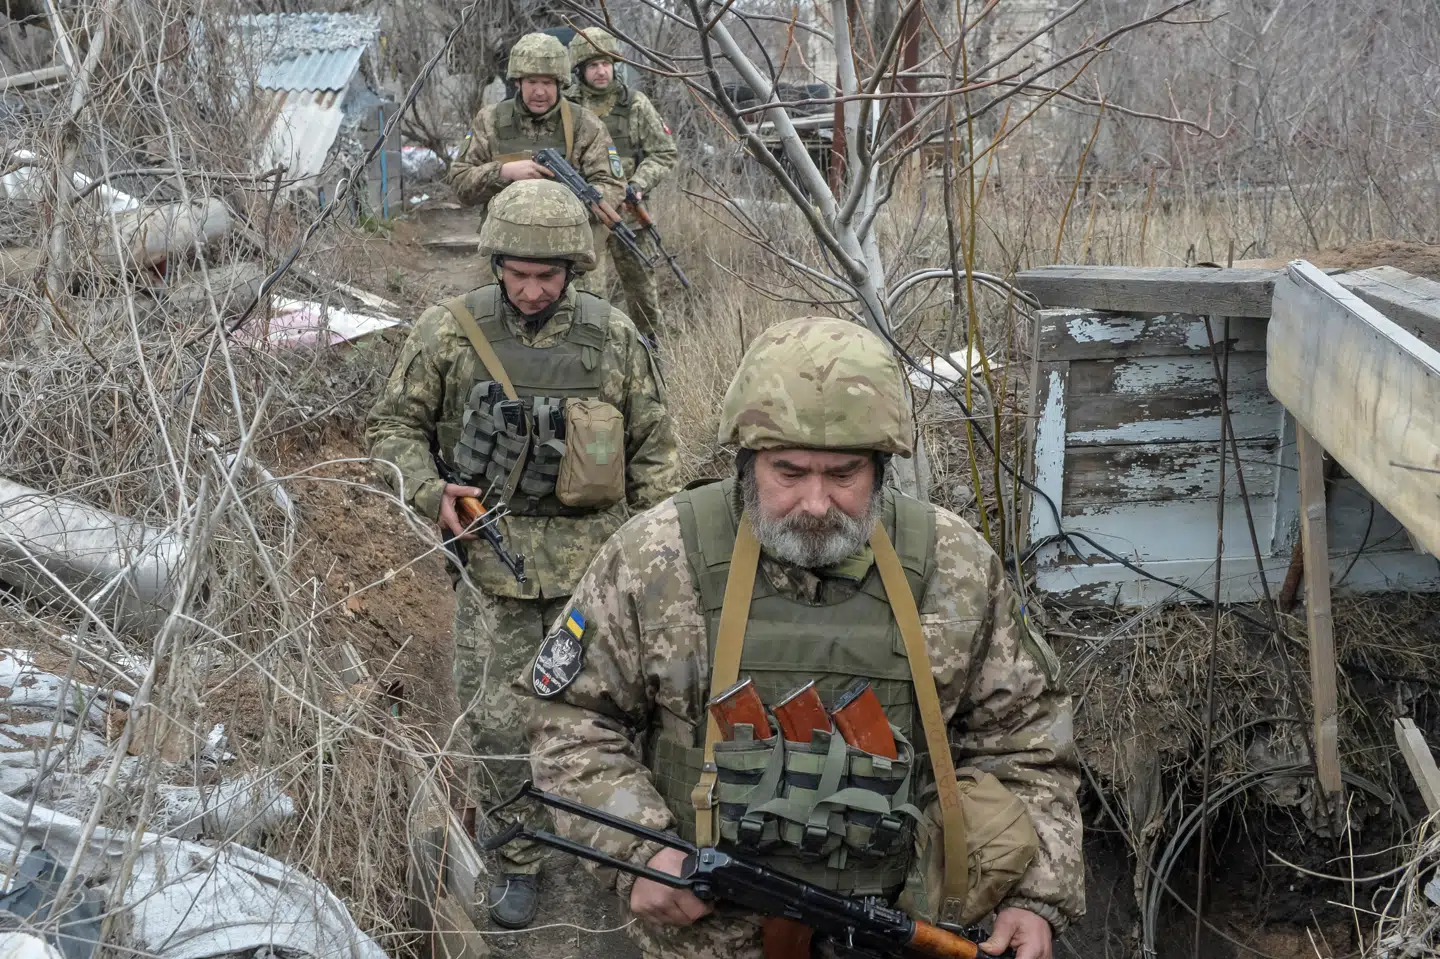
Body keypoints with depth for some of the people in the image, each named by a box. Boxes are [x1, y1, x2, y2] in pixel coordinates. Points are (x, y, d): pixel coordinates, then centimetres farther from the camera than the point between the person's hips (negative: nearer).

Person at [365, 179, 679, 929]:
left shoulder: (614, 337, -1)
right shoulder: (450, 331, -5)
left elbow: (652, 447, 8)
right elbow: (392, 424, 4)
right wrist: (429, 491, -13)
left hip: (594, 556, 1)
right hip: (495, 557, -1)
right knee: (497, 717, 3)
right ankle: (520, 857, 20)